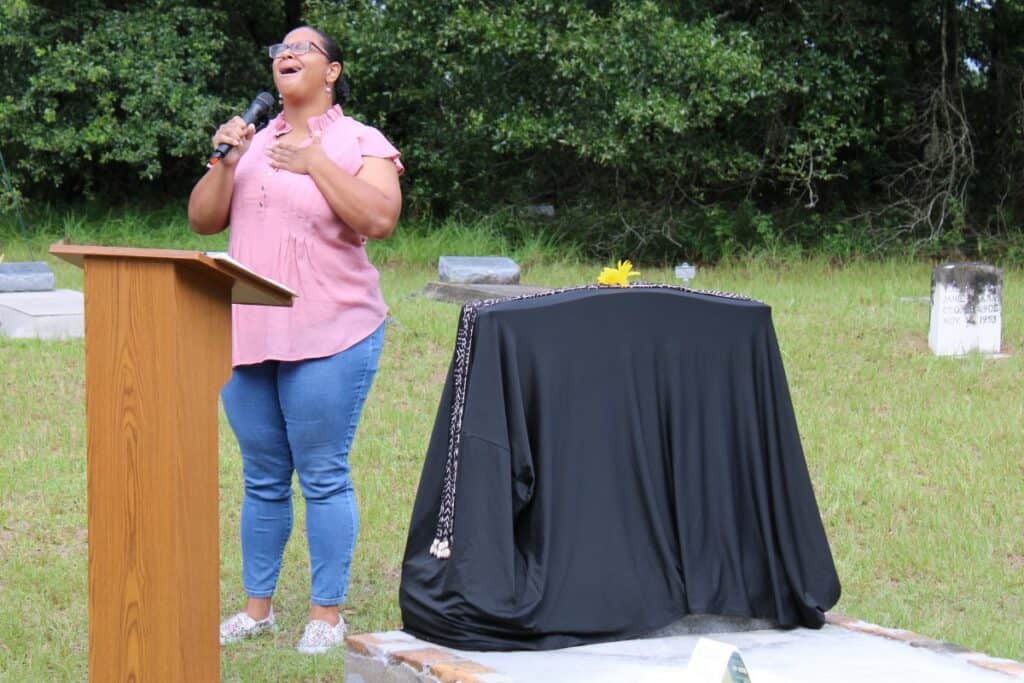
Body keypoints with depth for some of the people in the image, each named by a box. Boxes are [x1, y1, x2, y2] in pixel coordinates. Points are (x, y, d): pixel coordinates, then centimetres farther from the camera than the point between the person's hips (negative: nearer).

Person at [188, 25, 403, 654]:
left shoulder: (360, 143, 0)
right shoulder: (254, 141, 14)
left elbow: (380, 219, -15)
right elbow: (203, 220, 9)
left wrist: (316, 163, -15)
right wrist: (225, 164, -6)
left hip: (329, 336, -5)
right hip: (246, 336, 5)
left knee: (323, 477, -2)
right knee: (263, 479, 12)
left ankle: (327, 614, 6)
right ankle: (258, 608, 20)